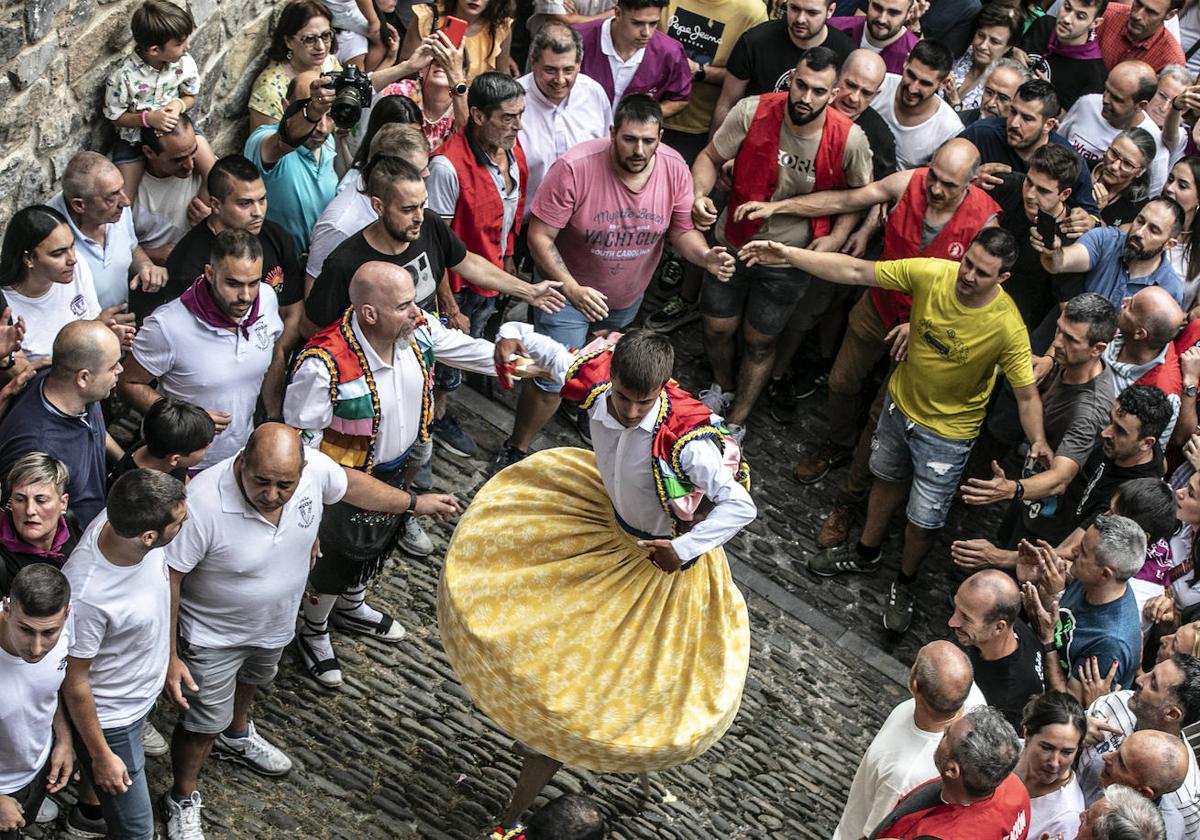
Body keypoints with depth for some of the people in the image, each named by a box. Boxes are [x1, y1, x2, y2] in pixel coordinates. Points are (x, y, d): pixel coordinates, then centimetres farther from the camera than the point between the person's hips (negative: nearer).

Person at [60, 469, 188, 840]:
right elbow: (74, 682, -24)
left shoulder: (123, 518, -22)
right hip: (110, 720, -7)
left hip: (143, 694, 7)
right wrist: (101, 756, -12)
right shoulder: (85, 595, -42)